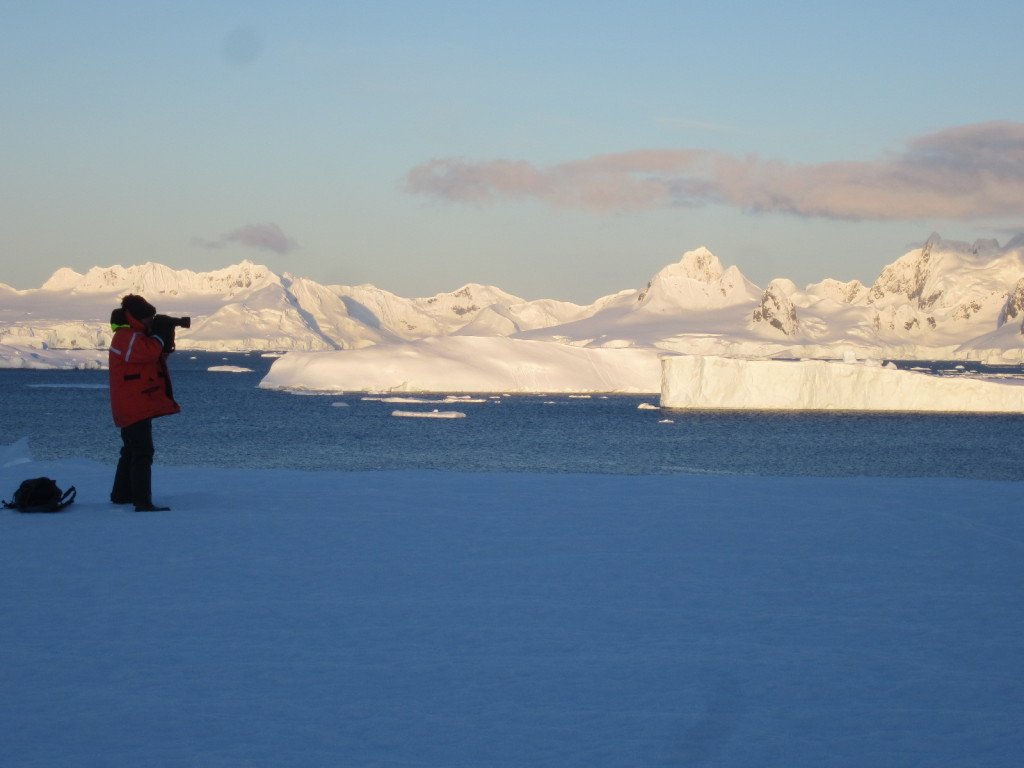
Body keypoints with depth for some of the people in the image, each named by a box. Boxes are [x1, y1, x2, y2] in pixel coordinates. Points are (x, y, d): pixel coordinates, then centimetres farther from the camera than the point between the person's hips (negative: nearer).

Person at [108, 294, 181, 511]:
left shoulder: (135, 335, 18)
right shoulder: (127, 337, -15)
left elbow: (160, 353, 18)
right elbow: (148, 352, -29)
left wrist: (167, 336, 1)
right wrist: (160, 334, -14)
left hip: (133, 407, 11)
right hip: (135, 406, -11)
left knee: (132, 450, 21)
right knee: (143, 453, -16)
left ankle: (121, 494, 31)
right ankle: (142, 502, -21)